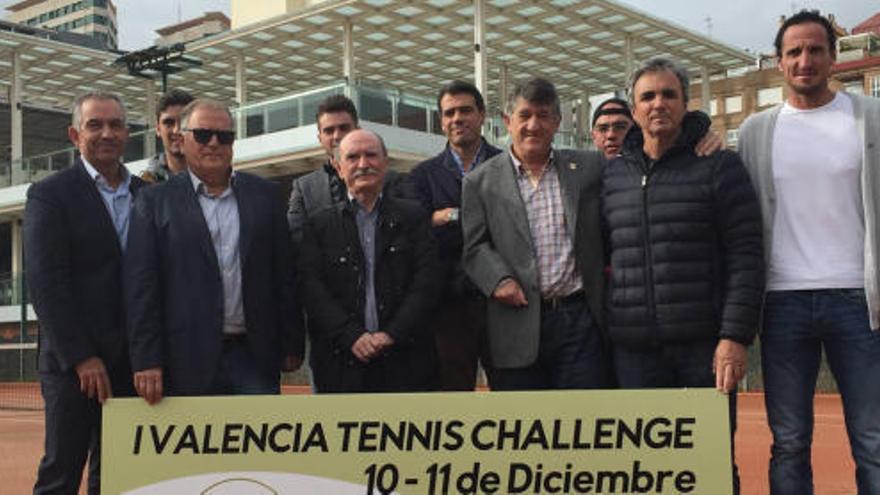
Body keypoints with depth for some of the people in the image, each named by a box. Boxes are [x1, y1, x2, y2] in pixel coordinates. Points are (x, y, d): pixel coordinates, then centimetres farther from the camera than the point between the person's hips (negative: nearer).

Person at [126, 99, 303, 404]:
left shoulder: (264, 196, 11)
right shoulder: (155, 202, 4)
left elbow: (284, 275, 10)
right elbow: (141, 285, -2)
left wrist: (291, 345, 6)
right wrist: (147, 361, -9)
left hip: (254, 357, 2)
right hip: (188, 362, -2)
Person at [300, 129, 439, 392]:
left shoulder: (412, 217, 9)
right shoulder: (320, 225, 9)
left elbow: (426, 280, 1)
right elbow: (313, 289, 0)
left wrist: (393, 334, -11)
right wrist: (352, 337, -12)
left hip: (404, 362, 0)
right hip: (341, 362, 0)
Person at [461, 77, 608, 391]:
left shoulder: (588, 168, 10)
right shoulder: (481, 182, 6)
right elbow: (475, 247, 1)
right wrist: (499, 280, -13)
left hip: (580, 318, 1)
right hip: (519, 324, -1)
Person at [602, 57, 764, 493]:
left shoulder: (718, 166, 1)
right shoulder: (612, 176, 12)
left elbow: (746, 257, -5)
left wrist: (736, 336, -14)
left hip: (705, 344, -3)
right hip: (635, 350, 3)